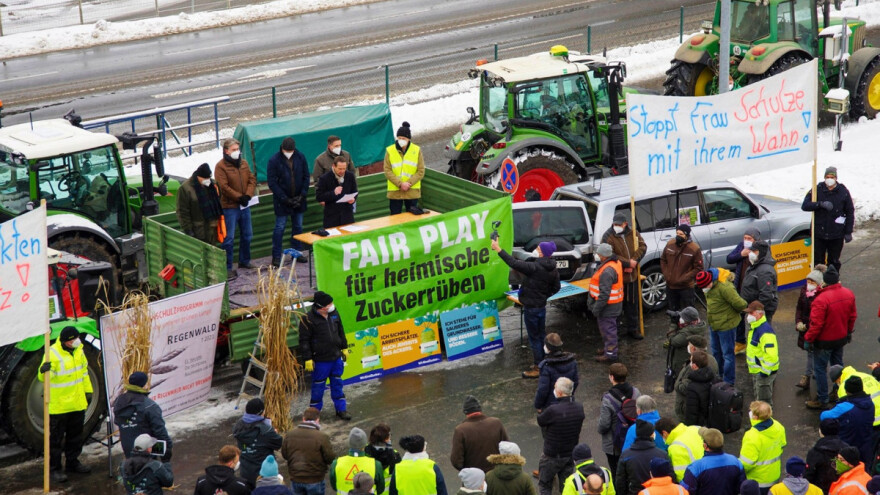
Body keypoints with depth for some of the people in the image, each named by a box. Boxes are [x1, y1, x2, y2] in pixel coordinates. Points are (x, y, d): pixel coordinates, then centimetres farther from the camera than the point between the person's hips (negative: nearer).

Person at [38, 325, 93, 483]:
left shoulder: (78, 350, 3)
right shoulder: (53, 354, -20)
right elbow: (44, 377, -21)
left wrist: (88, 390, 15)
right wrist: (43, 371, -44)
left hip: (77, 403, 7)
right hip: (58, 405, -7)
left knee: (76, 436, 19)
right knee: (56, 439, 1)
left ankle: (73, 462, 34)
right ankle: (55, 469, 8)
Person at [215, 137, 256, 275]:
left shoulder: (244, 163, 8)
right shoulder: (221, 166, -12)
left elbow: (252, 180, 6)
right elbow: (224, 187, -18)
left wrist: (248, 195, -10)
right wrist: (239, 197, -19)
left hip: (245, 206, 7)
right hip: (230, 207, -7)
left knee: (247, 235, 17)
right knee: (229, 238, -4)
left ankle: (244, 261, 34)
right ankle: (227, 267, 2)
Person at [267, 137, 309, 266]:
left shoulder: (300, 157, -2)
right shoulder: (274, 161, -13)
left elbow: (306, 177, 4)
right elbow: (272, 182, -13)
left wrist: (303, 195, -8)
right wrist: (285, 199, -17)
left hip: (298, 199, 4)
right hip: (282, 200, -4)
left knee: (298, 226, 12)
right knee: (280, 227, 0)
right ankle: (276, 256, 6)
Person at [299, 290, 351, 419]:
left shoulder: (333, 314, 2)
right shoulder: (308, 319, -16)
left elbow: (340, 332, 17)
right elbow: (304, 340, -13)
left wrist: (344, 348, 19)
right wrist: (308, 359, -14)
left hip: (336, 357, 5)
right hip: (320, 360, -5)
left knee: (337, 384, 14)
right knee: (318, 387, 5)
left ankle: (341, 409, 24)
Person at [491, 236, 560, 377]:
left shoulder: (534, 267, -25)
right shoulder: (553, 270, 2)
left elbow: (514, 263, -31)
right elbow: (556, 288, 12)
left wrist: (498, 249, -27)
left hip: (531, 307, -8)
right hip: (542, 306, 8)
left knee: (534, 338, 1)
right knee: (540, 336, 19)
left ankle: (538, 368, 7)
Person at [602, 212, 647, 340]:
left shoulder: (633, 233, 4)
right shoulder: (608, 237, -11)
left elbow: (643, 246, -2)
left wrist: (635, 260, -18)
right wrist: (628, 263, -22)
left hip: (632, 275, 5)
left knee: (632, 303, 15)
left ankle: (632, 328, 28)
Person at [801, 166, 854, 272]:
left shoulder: (843, 192, -1)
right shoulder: (817, 190, -2)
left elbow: (850, 213, 5)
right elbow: (805, 206, -10)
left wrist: (848, 232, 1)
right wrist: (821, 204, -25)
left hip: (836, 235, 0)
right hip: (819, 233, 0)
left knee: (834, 262, 10)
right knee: (817, 261, 4)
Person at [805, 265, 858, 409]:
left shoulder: (821, 299, -29)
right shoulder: (848, 294, -7)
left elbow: (816, 324, -25)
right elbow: (853, 316, 6)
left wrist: (808, 339, -12)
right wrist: (849, 332, 21)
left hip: (824, 341, -7)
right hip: (841, 338, 7)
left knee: (820, 369, 6)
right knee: (838, 365, 23)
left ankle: (822, 400, 12)